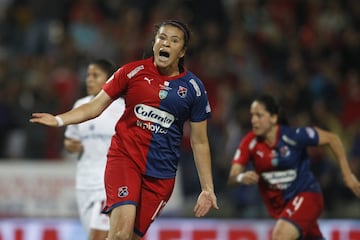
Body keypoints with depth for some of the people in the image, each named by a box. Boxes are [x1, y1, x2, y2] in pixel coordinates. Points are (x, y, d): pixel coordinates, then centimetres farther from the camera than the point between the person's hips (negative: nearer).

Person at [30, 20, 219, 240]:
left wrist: (208, 189, 5)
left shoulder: (194, 88, 3)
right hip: (124, 157, -2)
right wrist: (59, 120, -12)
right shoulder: (132, 72, 1)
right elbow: (96, 106, 4)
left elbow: (200, 142, 8)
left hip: (161, 173, 2)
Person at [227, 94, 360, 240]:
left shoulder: (293, 136, -20)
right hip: (278, 204, 5)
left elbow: (332, 139, -10)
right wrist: (241, 177, -40)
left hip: (306, 195, -5)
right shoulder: (250, 143, -10)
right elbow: (231, 179, -15)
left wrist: (347, 175, -10)